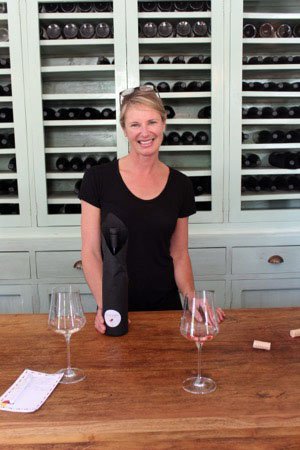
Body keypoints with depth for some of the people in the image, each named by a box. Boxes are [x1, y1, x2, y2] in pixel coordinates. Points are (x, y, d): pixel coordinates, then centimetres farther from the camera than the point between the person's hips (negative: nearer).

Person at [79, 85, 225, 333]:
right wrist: (103, 305, -19)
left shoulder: (180, 185, -1)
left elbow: (179, 255, 5)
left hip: (166, 305, 2)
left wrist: (192, 300, -9)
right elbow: (90, 252, -8)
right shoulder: (98, 178, -9)